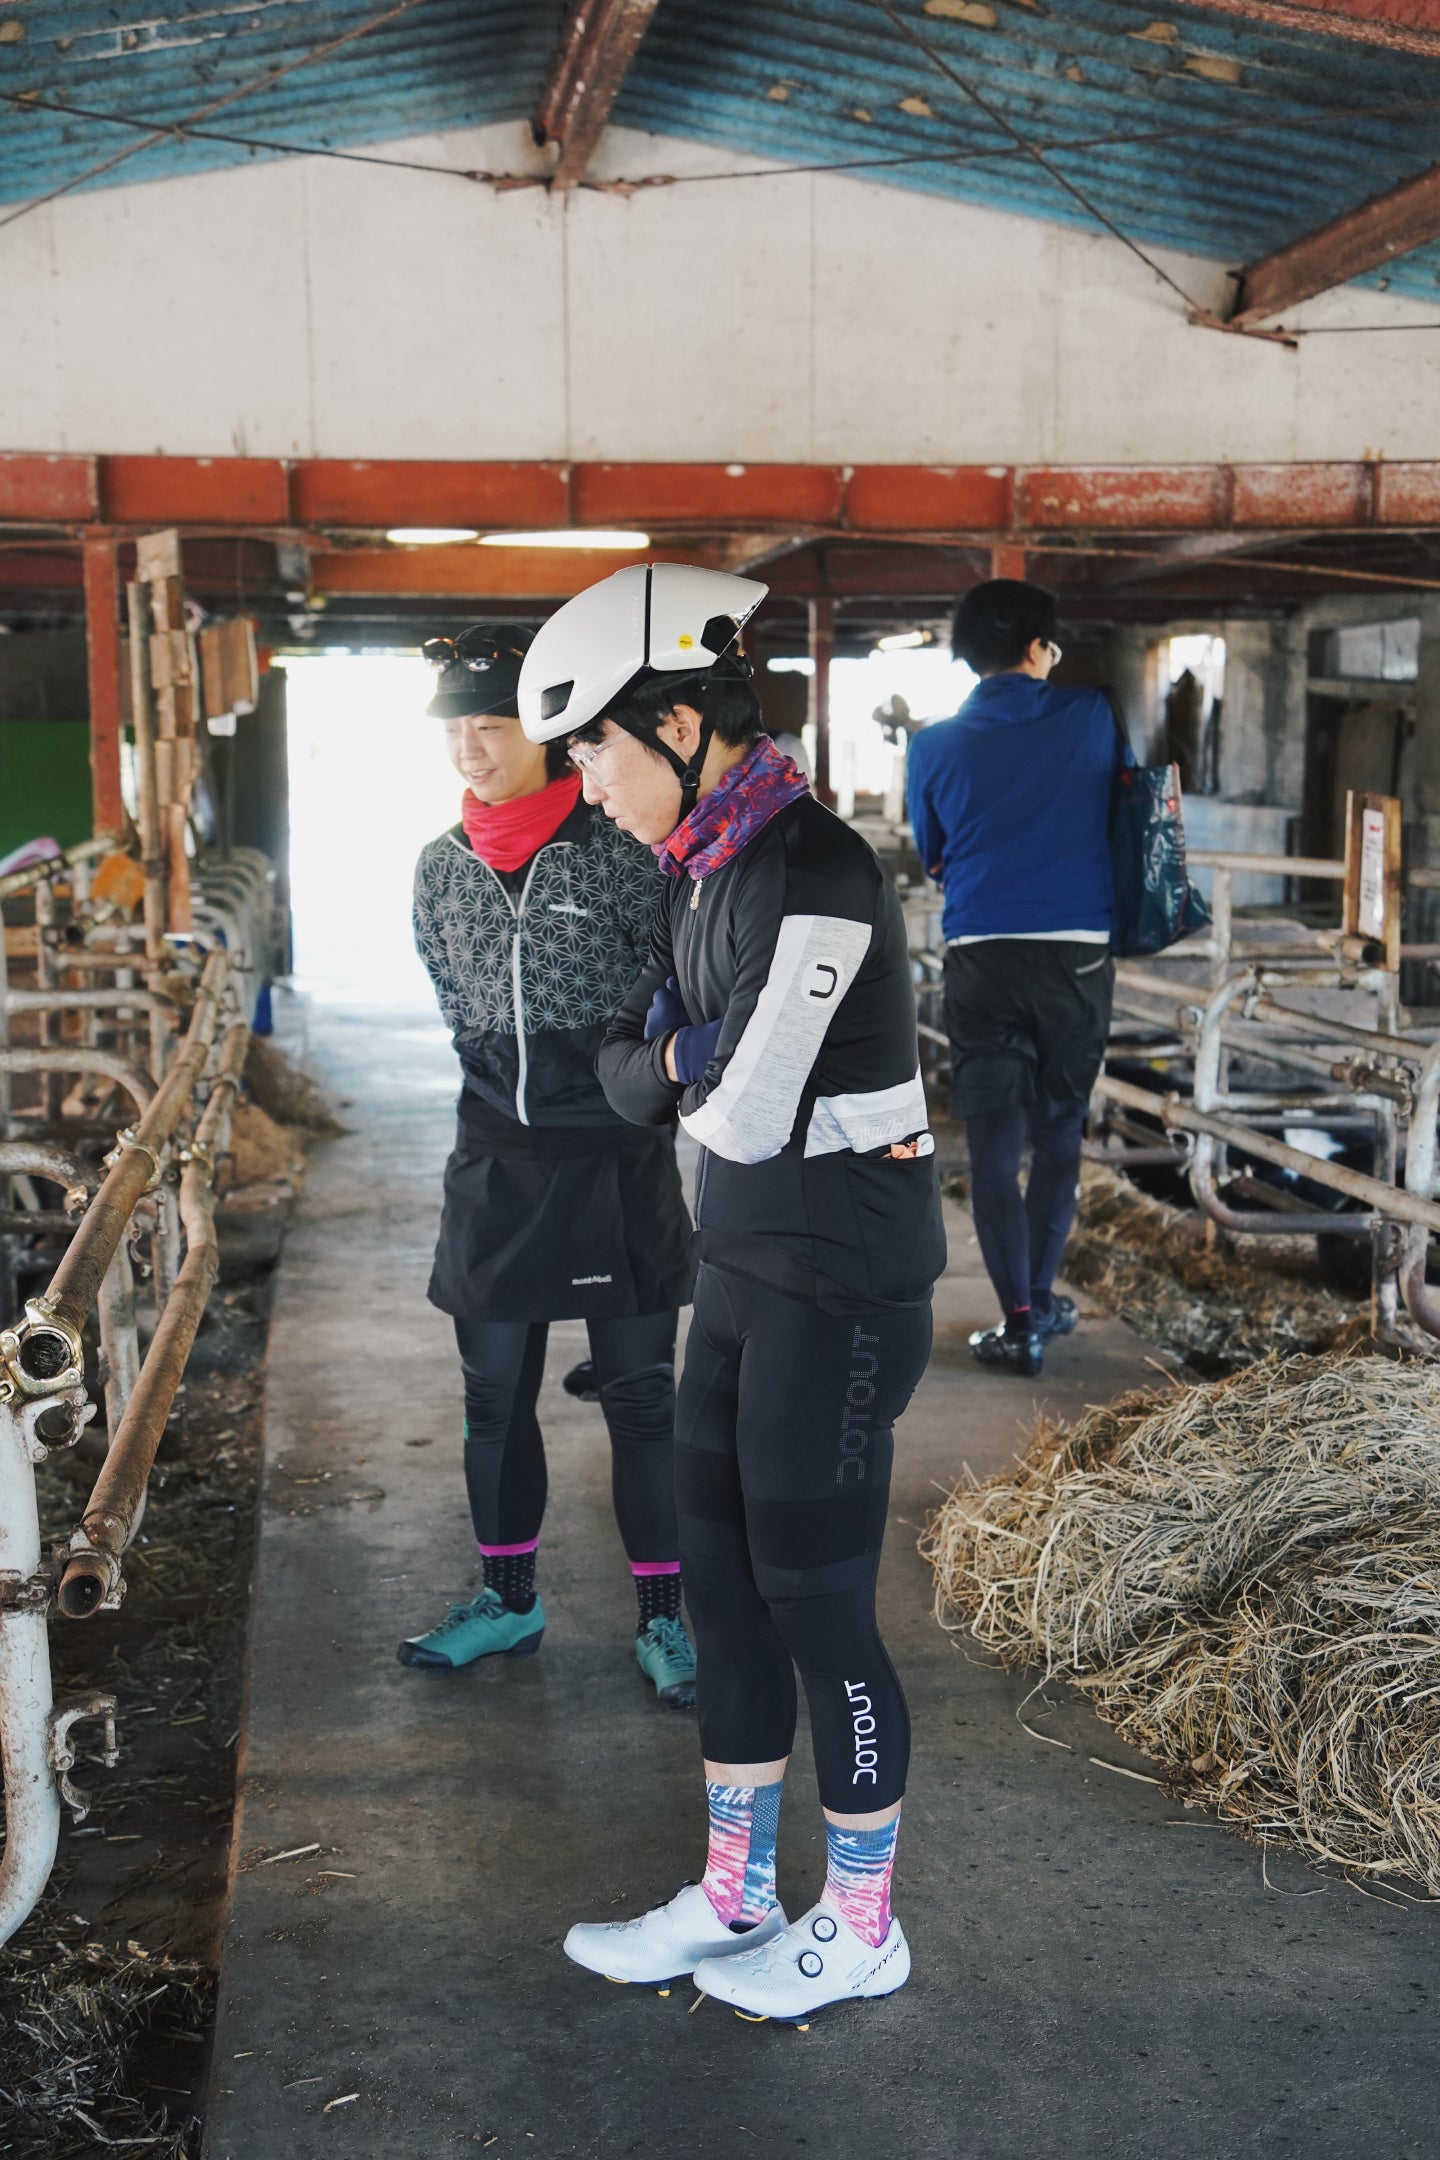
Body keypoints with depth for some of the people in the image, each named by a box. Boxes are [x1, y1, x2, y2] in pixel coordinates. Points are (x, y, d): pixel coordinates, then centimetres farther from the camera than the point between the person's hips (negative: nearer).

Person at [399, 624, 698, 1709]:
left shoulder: (620, 849, -11)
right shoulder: (443, 866, 5)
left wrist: (614, 1086, -5)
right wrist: (519, 1098, 10)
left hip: (618, 1161, -5)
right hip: (498, 1161, 5)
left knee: (641, 1395, 4)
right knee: (494, 1394, 13)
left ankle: (663, 1617, 17)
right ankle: (509, 1599, 30)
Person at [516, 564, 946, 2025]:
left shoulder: (816, 875, -22)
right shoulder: (701, 873, 8)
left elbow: (743, 1115, -23)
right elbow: (628, 1071, 9)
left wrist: (682, 1067, -2)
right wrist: (694, 1064, -11)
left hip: (842, 1285, -9)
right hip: (747, 1262, 9)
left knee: (813, 1600, 4)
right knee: (719, 1575, 15)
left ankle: (860, 1928, 25)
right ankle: (733, 1899, 31)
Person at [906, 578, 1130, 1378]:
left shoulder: (935, 747, 0)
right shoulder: (1093, 718, 0)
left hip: (983, 958, -1)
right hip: (1079, 956, 1)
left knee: (995, 1146, 5)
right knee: (1060, 1137, 15)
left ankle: (1020, 1323, 5)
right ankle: (1041, 1299, 24)